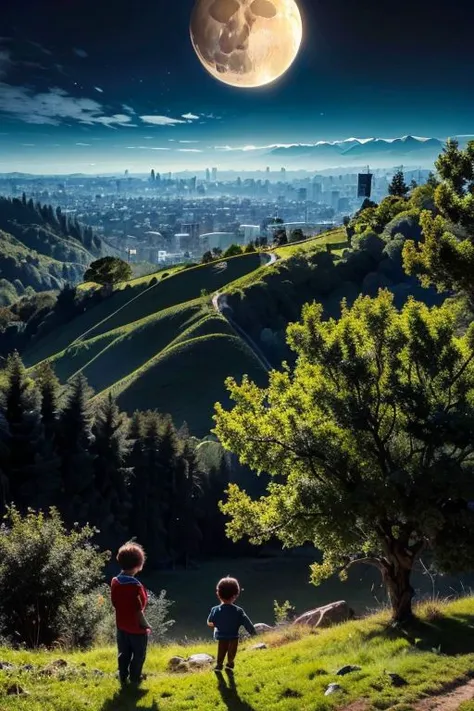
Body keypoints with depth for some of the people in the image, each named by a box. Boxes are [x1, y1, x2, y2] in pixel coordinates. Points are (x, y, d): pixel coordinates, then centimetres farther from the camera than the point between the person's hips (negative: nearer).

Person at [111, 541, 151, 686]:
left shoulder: (115, 582, -6)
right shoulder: (135, 586, -29)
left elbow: (115, 603, 5)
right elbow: (139, 611, -24)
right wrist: (147, 626, -8)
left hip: (121, 627, 6)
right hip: (137, 629, -6)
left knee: (124, 654, 21)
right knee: (138, 656, 15)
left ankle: (123, 678, 31)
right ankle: (134, 679, 26)